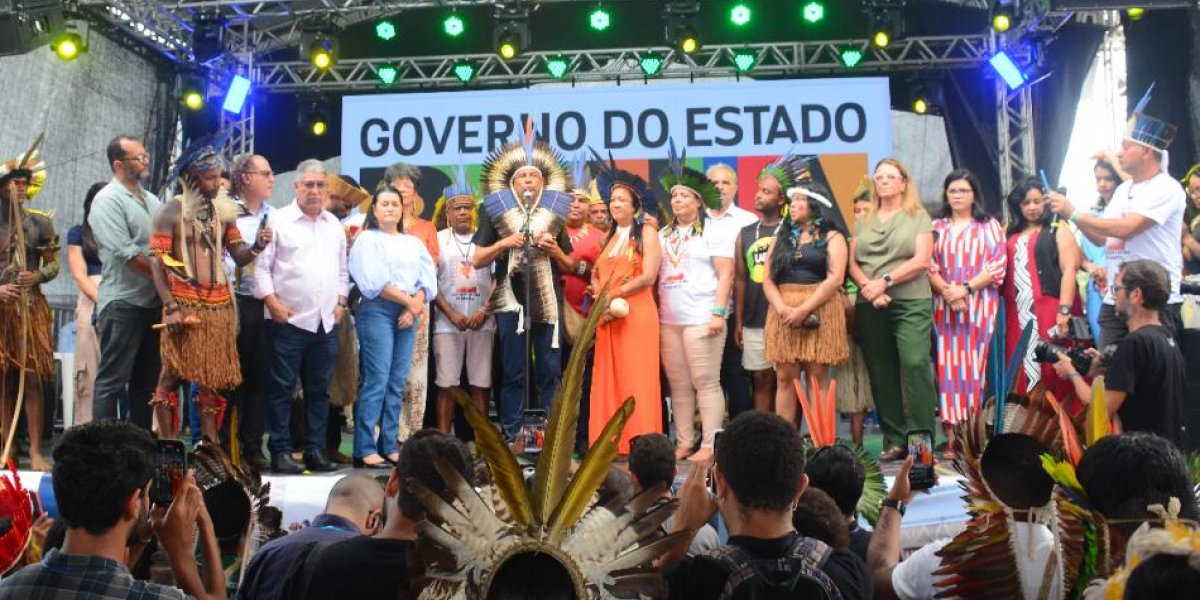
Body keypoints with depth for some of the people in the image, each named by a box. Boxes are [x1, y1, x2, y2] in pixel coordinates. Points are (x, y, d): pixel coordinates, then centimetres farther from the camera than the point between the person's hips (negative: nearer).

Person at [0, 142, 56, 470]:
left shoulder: (41, 222, 3)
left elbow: (53, 265, 4)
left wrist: (36, 277, -16)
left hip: (30, 308, 0)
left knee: (32, 380, -2)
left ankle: (35, 451, 1)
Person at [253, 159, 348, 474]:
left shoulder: (334, 225, 15)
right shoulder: (278, 221, -2)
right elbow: (261, 267, -5)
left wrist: (340, 302, 11)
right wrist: (273, 303, -12)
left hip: (326, 322, 5)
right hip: (289, 319, -5)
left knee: (319, 389, 9)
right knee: (282, 388, -2)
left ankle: (315, 450, 16)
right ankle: (280, 452, 4)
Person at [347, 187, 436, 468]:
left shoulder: (414, 243, 20)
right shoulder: (367, 239, 4)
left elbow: (428, 279, 9)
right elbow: (373, 281, -9)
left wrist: (416, 305, -9)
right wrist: (409, 301, -10)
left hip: (409, 314, 5)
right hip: (377, 311, -5)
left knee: (397, 384, 4)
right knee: (376, 381, -11)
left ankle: (389, 446, 7)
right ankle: (365, 450, -9)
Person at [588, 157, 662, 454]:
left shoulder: (646, 232, -1)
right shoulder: (609, 236, 19)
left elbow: (648, 276, -11)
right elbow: (596, 275, 14)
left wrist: (612, 294, -10)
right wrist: (600, 297, -7)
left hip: (637, 313, -6)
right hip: (607, 316, 6)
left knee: (636, 378, -6)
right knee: (607, 379, 4)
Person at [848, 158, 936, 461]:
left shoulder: (918, 217, 5)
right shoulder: (864, 221, 17)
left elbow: (921, 260, -6)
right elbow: (852, 263, 10)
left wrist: (884, 282, -12)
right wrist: (867, 287, -9)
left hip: (911, 304, -4)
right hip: (870, 307, 4)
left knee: (915, 366, -13)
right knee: (881, 373, 3)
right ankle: (894, 440, 9)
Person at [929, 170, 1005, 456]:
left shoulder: (989, 226, 8)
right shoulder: (937, 228, 15)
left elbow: (998, 265, -2)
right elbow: (929, 266, 7)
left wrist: (966, 288, -12)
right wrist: (947, 291, -11)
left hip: (980, 306, -2)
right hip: (945, 305, 2)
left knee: (975, 365, -5)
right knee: (948, 367, -3)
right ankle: (952, 436, -3)